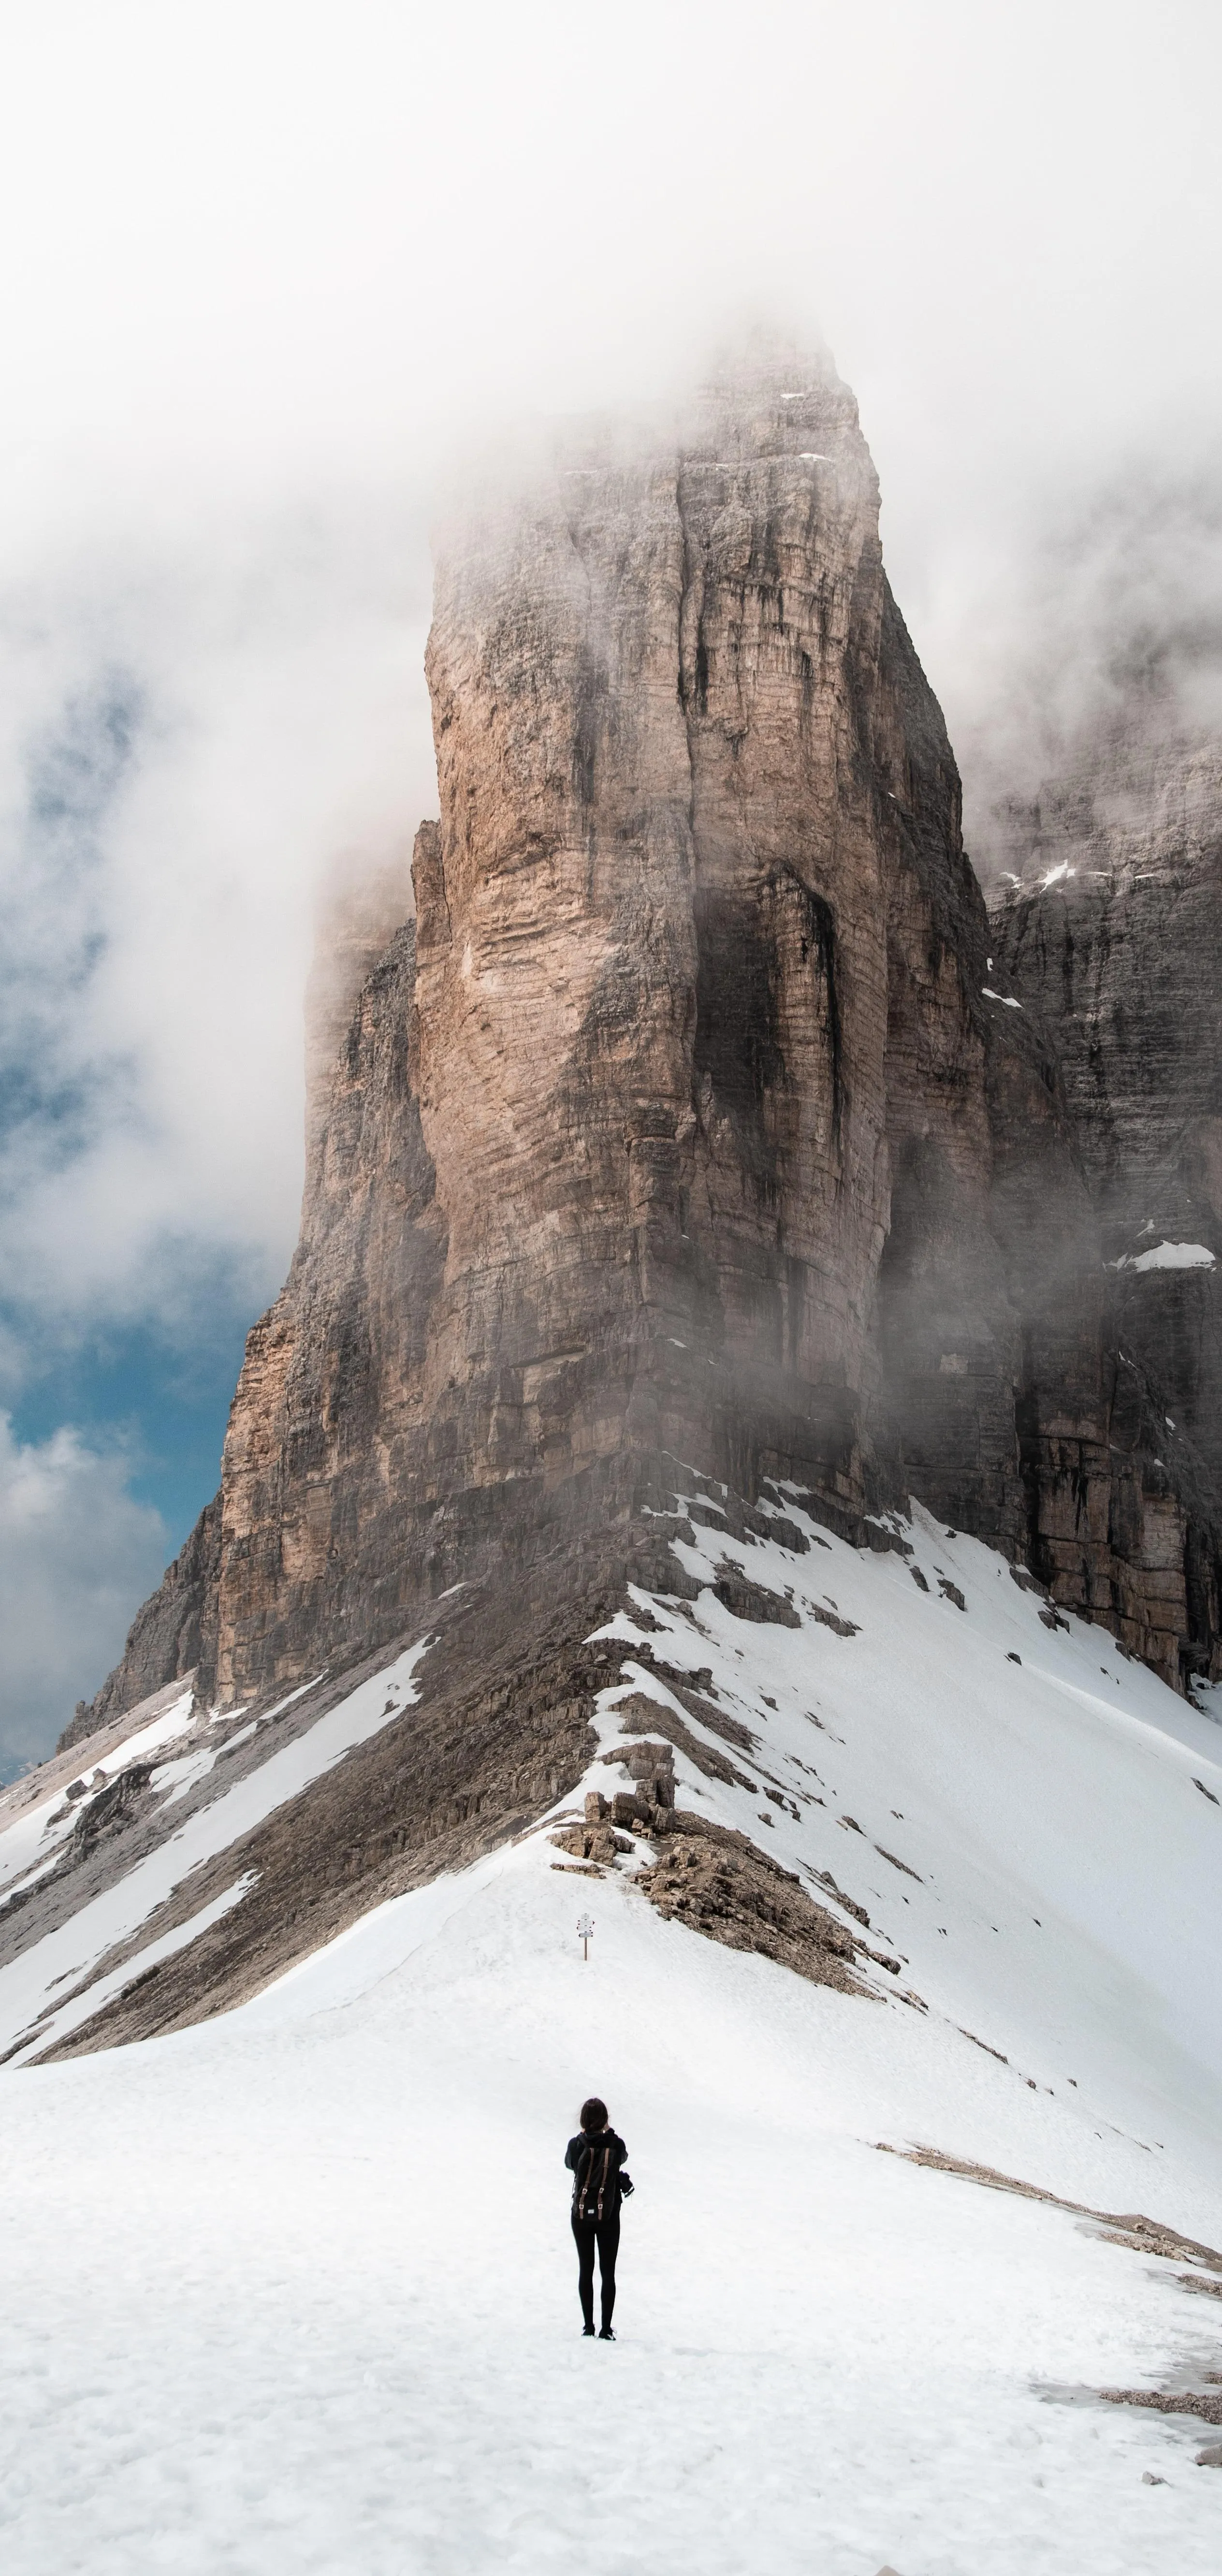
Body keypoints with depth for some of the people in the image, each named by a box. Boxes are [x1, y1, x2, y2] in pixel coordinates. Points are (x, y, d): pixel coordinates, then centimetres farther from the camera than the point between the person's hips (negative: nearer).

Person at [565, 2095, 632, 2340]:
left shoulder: (577, 2144, -12)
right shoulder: (616, 2145, -12)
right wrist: (609, 2132, 17)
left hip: (581, 2215, 1)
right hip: (609, 2216, -1)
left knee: (586, 2270, 13)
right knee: (608, 2273, 7)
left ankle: (588, 2326, 15)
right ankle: (606, 2329, 4)